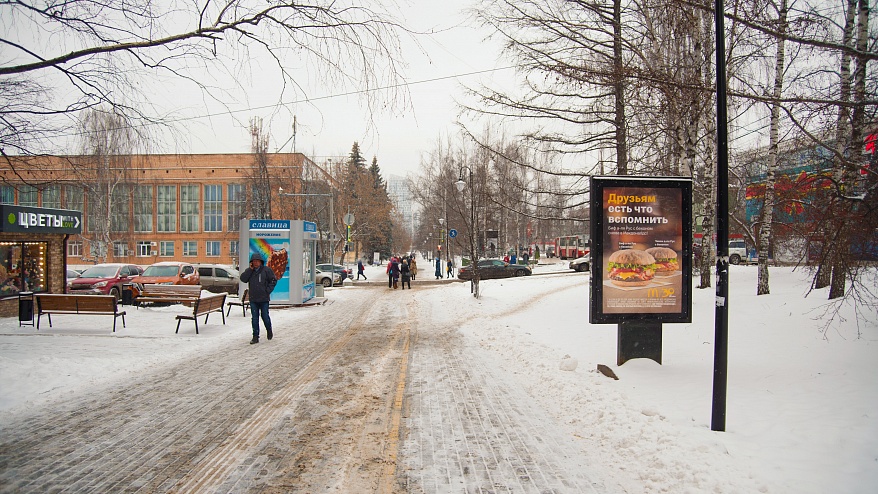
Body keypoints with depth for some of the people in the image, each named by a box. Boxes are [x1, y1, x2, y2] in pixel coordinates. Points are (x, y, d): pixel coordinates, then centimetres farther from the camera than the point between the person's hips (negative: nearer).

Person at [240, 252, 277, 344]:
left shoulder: (266, 270, -2)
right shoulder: (249, 271, 8)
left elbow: (273, 280, -1)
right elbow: (243, 279, -6)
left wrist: (268, 290, -9)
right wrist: (250, 269, -11)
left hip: (264, 299, -3)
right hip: (253, 299, 3)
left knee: (265, 316, 2)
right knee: (254, 318, 4)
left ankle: (269, 331, 29)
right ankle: (255, 337, 8)